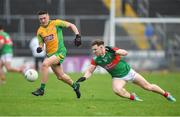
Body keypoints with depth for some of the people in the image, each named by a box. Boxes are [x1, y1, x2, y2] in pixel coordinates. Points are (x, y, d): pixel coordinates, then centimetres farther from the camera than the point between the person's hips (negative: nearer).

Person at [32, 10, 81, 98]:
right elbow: (41, 43, 13)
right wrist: (40, 48, -11)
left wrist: (77, 36, -12)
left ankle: (41, 89, -21)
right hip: (50, 54, 6)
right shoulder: (40, 31, 7)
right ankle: (75, 86, 39)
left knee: (45, 64, -27)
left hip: (60, 52, -6)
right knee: (60, 76, 11)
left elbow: (71, 25, -1)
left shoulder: (55, 23, -6)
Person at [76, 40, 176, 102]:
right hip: (118, 77, 2)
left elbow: (125, 53, -33)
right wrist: (84, 77, -26)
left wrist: (114, 51, -47)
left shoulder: (111, 51, -22)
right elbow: (89, 71, -7)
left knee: (148, 86, 4)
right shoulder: (96, 60, -12)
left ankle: (167, 95, 25)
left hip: (128, 72, -2)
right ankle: (132, 97, -6)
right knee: (117, 90, -32)